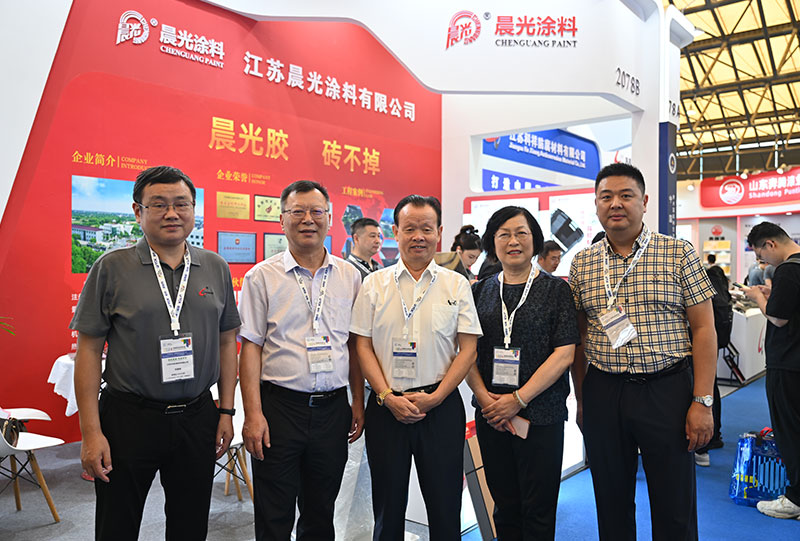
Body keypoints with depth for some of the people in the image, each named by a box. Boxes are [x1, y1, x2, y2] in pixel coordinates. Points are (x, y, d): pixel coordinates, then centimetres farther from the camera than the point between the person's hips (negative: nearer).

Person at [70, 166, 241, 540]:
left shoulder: (216, 268, 4)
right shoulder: (111, 268, -5)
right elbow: (89, 349, -4)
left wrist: (226, 411, 6)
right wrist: (91, 432, -7)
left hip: (197, 418, 3)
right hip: (128, 418, -2)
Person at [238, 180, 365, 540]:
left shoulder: (349, 276, 7)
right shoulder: (262, 277, -2)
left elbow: (354, 345, 12)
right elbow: (250, 347, -4)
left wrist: (358, 402, 9)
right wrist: (253, 414, -11)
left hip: (333, 408, 3)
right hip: (279, 405, -2)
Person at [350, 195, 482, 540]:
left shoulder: (457, 285, 3)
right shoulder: (374, 284, 4)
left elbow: (468, 349, 0)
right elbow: (363, 346, 2)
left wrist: (435, 397, -9)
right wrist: (388, 397, -9)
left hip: (441, 407, 0)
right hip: (386, 407, 1)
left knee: (445, 505, 8)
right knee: (388, 506, 12)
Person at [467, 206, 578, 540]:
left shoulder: (555, 289, -1)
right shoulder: (481, 291, 8)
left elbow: (564, 353, -8)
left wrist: (518, 399, -14)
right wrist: (484, 397, -9)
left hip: (542, 415, -3)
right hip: (490, 414, 3)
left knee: (538, 511, 5)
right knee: (504, 507, 13)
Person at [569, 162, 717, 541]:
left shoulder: (679, 254, -1)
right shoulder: (582, 264, 5)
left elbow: (703, 329, -2)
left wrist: (702, 401, -8)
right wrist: (581, 399, 9)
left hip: (666, 390, -2)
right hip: (602, 393, 2)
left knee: (674, 509, 8)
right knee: (611, 502, 14)